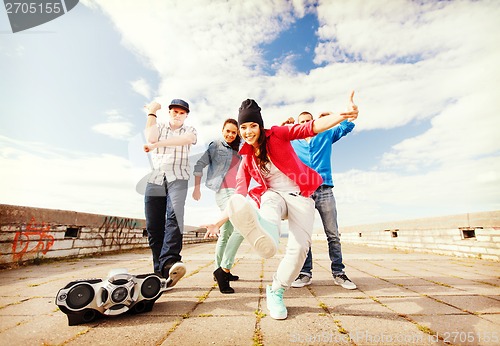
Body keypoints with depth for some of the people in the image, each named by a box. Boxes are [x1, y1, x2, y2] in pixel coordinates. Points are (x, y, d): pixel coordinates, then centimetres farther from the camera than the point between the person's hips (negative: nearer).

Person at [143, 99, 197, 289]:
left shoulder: (189, 130, 15)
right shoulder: (158, 126, 21)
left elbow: (185, 139, -10)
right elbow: (150, 137, -3)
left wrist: (156, 144, -15)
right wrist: (152, 112, 5)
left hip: (177, 179, -2)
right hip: (155, 180, 3)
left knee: (174, 216, -26)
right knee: (153, 226, -2)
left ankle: (169, 263, -36)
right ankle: (160, 272, 4)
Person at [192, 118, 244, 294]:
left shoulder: (236, 151, 21)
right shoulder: (216, 145, 3)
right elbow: (199, 165, 1)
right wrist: (196, 188, -3)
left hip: (235, 192, 8)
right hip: (224, 192, -8)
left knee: (226, 234, 12)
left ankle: (220, 270, 24)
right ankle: (224, 269, -20)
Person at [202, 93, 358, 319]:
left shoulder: (277, 135, 0)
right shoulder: (246, 160, 6)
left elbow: (311, 128, -11)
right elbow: (239, 194, 4)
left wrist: (342, 116, -28)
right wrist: (219, 222, 0)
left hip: (300, 196, -2)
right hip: (274, 195, 2)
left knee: (300, 247, -14)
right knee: (268, 209, -35)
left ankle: (276, 292, 5)